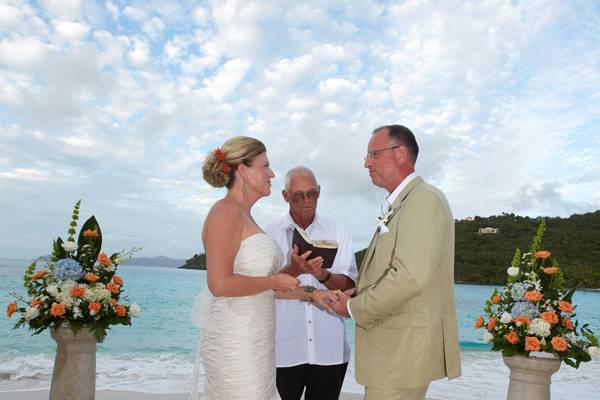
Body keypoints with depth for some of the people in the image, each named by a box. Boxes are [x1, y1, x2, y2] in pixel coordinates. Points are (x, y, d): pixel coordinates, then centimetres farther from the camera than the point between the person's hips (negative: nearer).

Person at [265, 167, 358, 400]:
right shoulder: (270, 234, 1)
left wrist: (323, 276, -22)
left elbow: (349, 285, -1)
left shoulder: (338, 233, 5)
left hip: (329, 348, 1)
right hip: (284, 348, -1)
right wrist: (294, 270, -25)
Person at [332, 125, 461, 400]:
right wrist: (356, 295, 3)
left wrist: (355, 308, -14)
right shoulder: (398, 205, 15)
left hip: (405, 348, -9)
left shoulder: (424, 200, -15)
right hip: (395, 346, 9)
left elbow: (410, 277, -25)